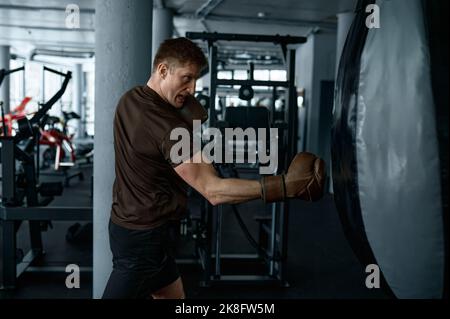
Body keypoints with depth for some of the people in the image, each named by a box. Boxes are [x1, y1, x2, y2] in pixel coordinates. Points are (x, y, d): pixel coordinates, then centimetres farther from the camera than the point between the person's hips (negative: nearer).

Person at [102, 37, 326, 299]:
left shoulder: (129, 100, 2)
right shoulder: (168, 127, -27)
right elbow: (213, 191, -33)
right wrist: (285, 186, -36)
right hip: (143, 235, -10)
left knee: (174, 294, 21)